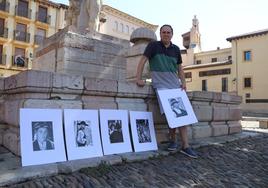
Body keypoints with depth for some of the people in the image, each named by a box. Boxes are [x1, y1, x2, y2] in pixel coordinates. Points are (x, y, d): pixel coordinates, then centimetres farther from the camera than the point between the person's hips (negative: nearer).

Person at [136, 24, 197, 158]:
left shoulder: (176, 49, 14)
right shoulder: (153, 45, 2)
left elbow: (179, 67, 19)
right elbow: (143, 61, -5)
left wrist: (183, 82, 5)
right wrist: (138, 78, -16)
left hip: (175, 84, 4)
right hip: (161, 84, -4)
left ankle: (185, 146, 1)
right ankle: (172, 139, 8)